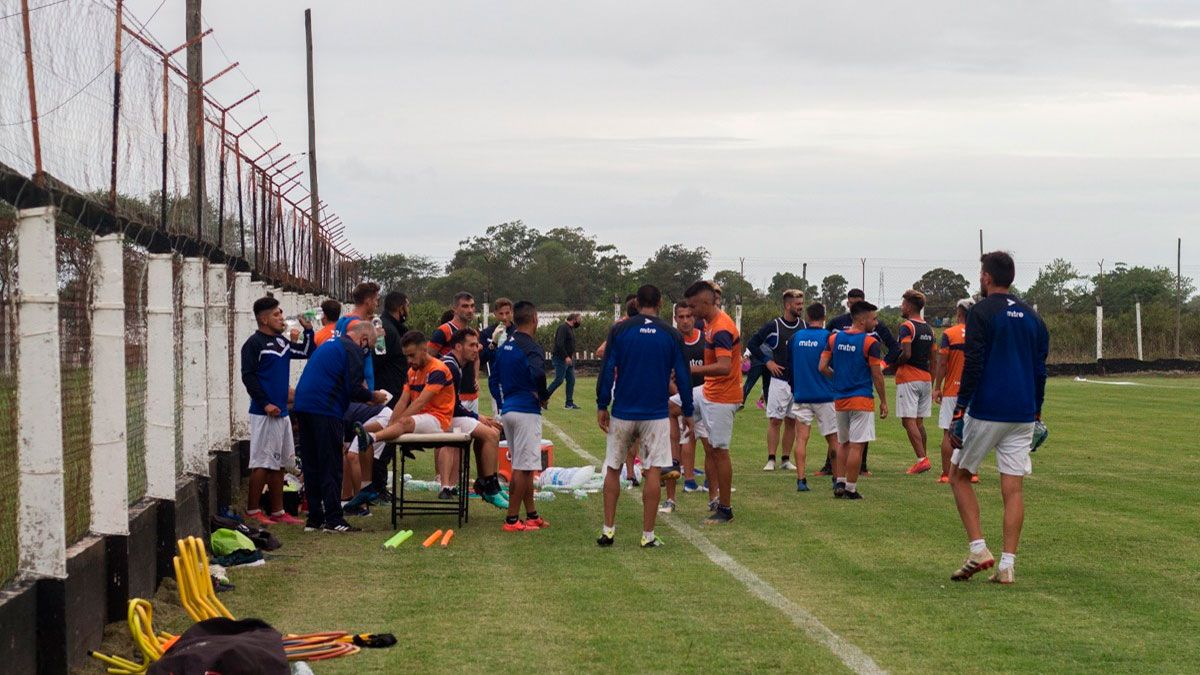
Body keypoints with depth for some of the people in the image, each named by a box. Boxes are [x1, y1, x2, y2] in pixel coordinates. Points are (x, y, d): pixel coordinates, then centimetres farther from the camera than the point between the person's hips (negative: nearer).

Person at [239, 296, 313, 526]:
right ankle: (252, 511, 0)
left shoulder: (281, 342, 15)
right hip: (264, 413, -8)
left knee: (278, 464, 11)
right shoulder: (254, 343, -9)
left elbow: (307, 352, 23)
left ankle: (277, 511, 16)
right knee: (263, 463, -6)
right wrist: (265, 403, -19)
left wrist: (308, 330, 9)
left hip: (281, 412, 8)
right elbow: (248, 376, -14)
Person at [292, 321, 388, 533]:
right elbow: (354, 390, -13)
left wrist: (364, 393, 23)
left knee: (312, 465, 11)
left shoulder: (329, 344, 24)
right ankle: (333, 519, -6)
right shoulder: (353, 350, -6)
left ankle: (314, 518, 14)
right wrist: (373, 396, 5)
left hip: (303, 406, 9)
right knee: (331, 465, -4)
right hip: (325, 410, -9)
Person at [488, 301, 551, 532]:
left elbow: (493, 380, 17)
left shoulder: (505, 346, 13)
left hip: (507, 409, 9)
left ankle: (532, 515, 23)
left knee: (523, 467, 16)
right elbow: (537, 373, -31)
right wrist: (544, 396, -15)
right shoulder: (531, 347, -13)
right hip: (527, 411, -9)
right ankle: (512, 519, -5)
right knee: (522, 468, -5)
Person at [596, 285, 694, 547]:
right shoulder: (672, 335, 0)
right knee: (653, 471, 1)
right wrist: (687, 412, 12)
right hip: (656, 414, -1)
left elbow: (607, 370, -4)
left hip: (622, 412, 1)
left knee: (613, 469, 12)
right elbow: (683, 376, 3)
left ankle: (608, 530, 11)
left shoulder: (619, 330, -1)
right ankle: (648, 535, 0)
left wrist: (602, 406, 3)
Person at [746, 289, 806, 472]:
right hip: (780, 380, -4)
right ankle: (771, 460, -5)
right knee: (775, 420, -6)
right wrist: (767, 362, -4)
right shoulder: (773, 326, -5)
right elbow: (752, 344, 1)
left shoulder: (804, 326, 7)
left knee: (791, 421, 7)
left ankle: (786, 460, 13)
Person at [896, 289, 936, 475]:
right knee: (919, 422, 14)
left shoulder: (907, 327, -10)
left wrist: (894, 365, -3)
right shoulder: (928, 329, 14)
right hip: (926, 378, 8)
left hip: (908, 378, -8)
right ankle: (923, 459, 14)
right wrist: (933, 387, 21)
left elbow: (906, 354, -21)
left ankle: (922, 459, -18)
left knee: (908, 421, -8)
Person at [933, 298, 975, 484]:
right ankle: (973, 473, 8)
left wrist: (937, 388, -1)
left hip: (951, 391, -3)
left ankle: (946, 474, 0)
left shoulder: (949, 334, -7)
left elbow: (942, 364, -8)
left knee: (948, 433, 1)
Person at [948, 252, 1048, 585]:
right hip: (1022, 415, 5)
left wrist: (959, 413, -13)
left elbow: (973, 366, -14)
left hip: (985, 411, -5)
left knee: (959, 476, 10)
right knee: (1013, 489, 4)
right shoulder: (1032, 317, 13)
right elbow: (1040, 371, 15)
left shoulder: (982, 312, -6)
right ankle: (1007, 565, 1)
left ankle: (978, 549, -1)